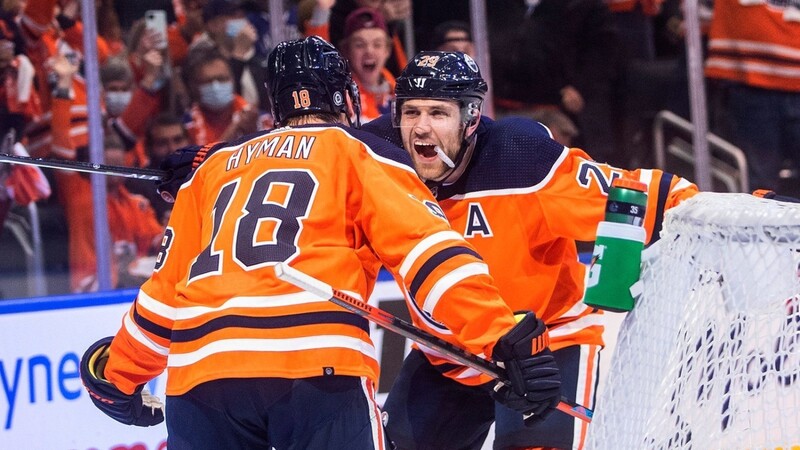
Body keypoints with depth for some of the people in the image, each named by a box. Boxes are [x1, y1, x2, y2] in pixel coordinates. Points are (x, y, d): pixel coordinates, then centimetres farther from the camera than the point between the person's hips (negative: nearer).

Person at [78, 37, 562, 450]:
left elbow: (165, 289, 31)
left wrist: (121, 376, 44)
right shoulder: (361, 153, 16)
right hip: (315, 360, -4)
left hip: (197, 369, 4)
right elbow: (426, 248, 1)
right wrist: (505, 338, -6)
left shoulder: (214, 166, 28)